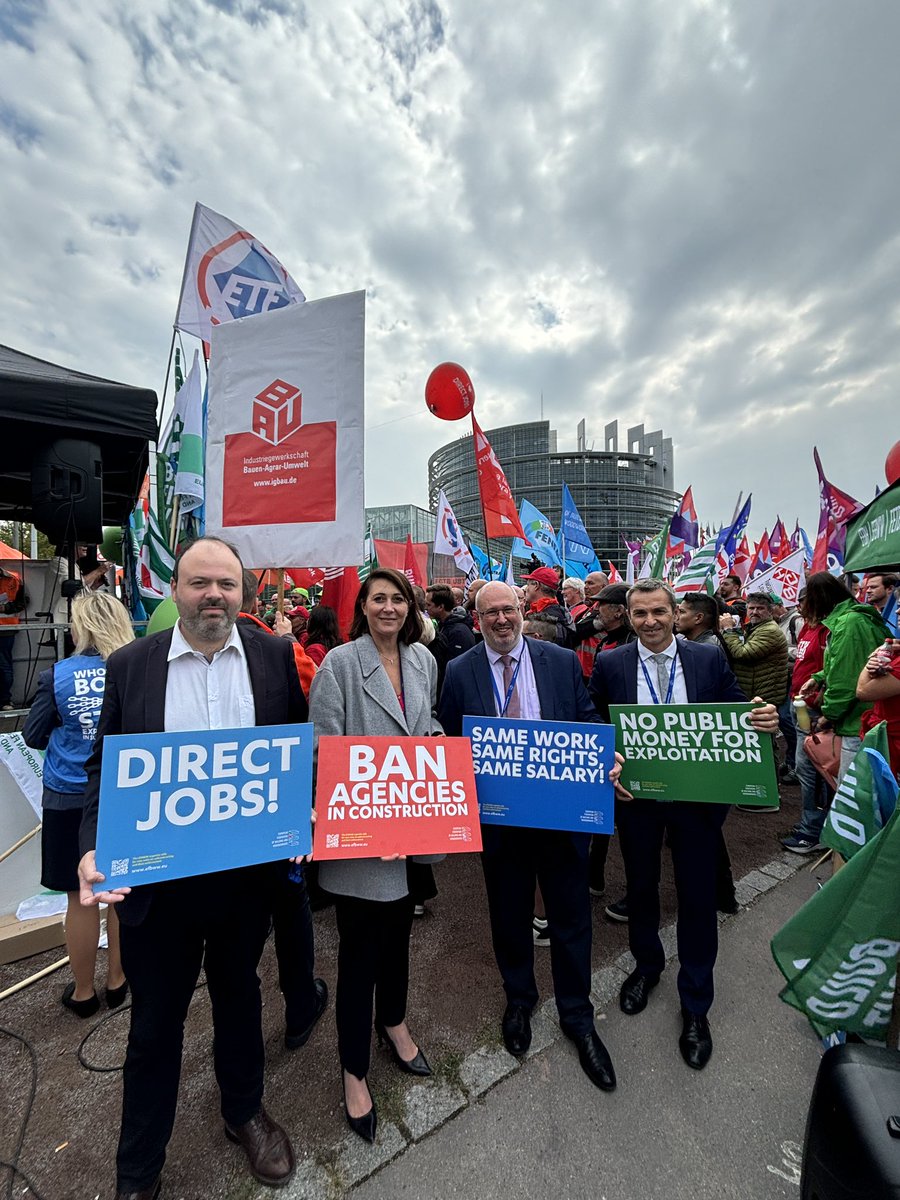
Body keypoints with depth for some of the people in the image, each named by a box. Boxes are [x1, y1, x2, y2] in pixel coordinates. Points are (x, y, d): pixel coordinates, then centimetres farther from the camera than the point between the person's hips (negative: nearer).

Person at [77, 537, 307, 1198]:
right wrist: (94, 847, -14)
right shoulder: (130, 664, -5)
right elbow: (104, 766, -1)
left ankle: (244, 1112, 55)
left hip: (248, 870, 1)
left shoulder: (273, 654, -6)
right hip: (156, 878, -1)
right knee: (155, 1021, 20)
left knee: (239, 996, 26)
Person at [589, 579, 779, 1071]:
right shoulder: (609, 664, -7)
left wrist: (766, 720, -22)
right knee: (640, 887, 21)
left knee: (698, 897, 13)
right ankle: (646, 965, 50)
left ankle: (695, 1006, 38)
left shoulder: (709, 658, -5)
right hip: (635, 795, 0)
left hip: (697, 797, 0)